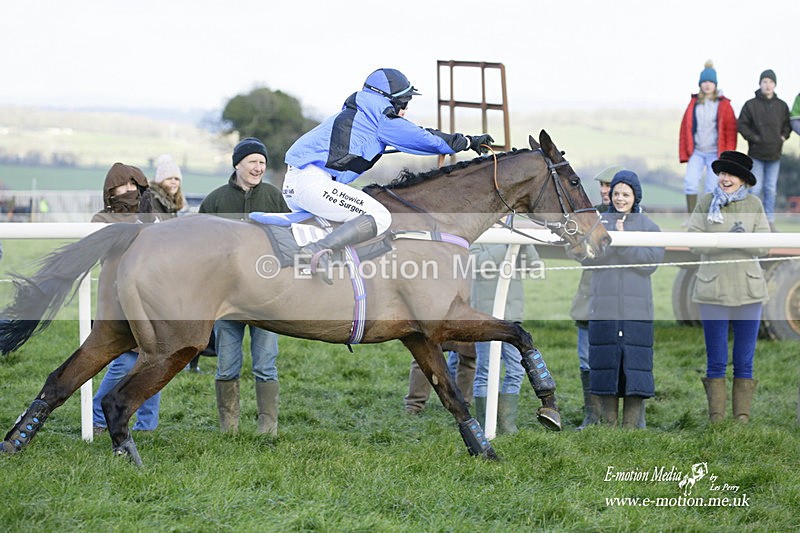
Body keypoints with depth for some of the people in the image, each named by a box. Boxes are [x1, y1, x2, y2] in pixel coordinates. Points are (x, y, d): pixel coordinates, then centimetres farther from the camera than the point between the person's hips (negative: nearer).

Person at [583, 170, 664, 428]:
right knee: (605, 360, 1)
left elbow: (652, 261, -5)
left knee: (635, 363, -4)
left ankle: (632, 424, 0)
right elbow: (586, 256, 0)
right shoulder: (598, 222, 11)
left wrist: (624, 244, -13)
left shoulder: (648, 225, 7)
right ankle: (609, 422, 9)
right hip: (603, 308, 1)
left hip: (637, 309, -1)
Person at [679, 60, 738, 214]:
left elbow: (731, 131, -2)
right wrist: (684, 154, 3)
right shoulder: (694, 103, 6)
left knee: (711, 187, -3)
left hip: (715, 153, -2)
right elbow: (685, 129, 8)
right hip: (696, 152, 2)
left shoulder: (723, 105, -2)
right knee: (690, 182, -11)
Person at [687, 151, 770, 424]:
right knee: (716, 362, 2)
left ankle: (742, 418, 8)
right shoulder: (706, 203, 2)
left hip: (748, 290, 1)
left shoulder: (754, 204, 5)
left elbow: (764, 245, -2)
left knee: (744, 362, 4)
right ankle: (716, 419, 6)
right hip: (713, 289, -1)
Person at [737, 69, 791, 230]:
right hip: (756, 153, -3)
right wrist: (754, 138, -11)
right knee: (756, 188, -3)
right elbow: (742, 125, -2)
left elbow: (787, 124, 15)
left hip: (774, 154, 3)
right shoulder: (751, 105, -5)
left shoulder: (782, 106, 4)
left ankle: (770, 221, 12)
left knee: (771, 189, 7)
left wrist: (783, 136, -1)